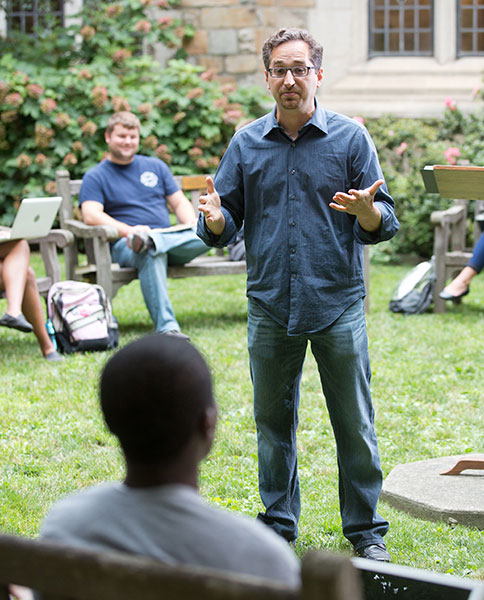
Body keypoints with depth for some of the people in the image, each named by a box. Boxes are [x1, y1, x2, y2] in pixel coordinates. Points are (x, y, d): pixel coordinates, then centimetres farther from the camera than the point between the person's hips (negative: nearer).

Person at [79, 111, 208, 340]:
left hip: (170, 238, 4)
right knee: (151, 255, -41)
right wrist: (128, 230, -22)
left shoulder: (155, 166, 24)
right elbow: (91, 216, -7)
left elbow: (179, 203, 21)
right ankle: (166, 327, -50)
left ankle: (149, 241, -50)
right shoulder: (95, 177, 9)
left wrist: (192, 223, -3)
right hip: (124, 245, -4)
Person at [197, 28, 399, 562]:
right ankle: (277, 526, 25)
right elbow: (224, 228, 7)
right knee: (272, 421, 11)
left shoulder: (350, 137, -1)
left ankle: (366, 530, 15)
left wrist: (366, 211, -25)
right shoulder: (246, 143, 5)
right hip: (270, 307, 2)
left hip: (338, 304, -2)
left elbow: (382, 224, -1)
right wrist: (214, 218, -16)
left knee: (355, 424, 2)